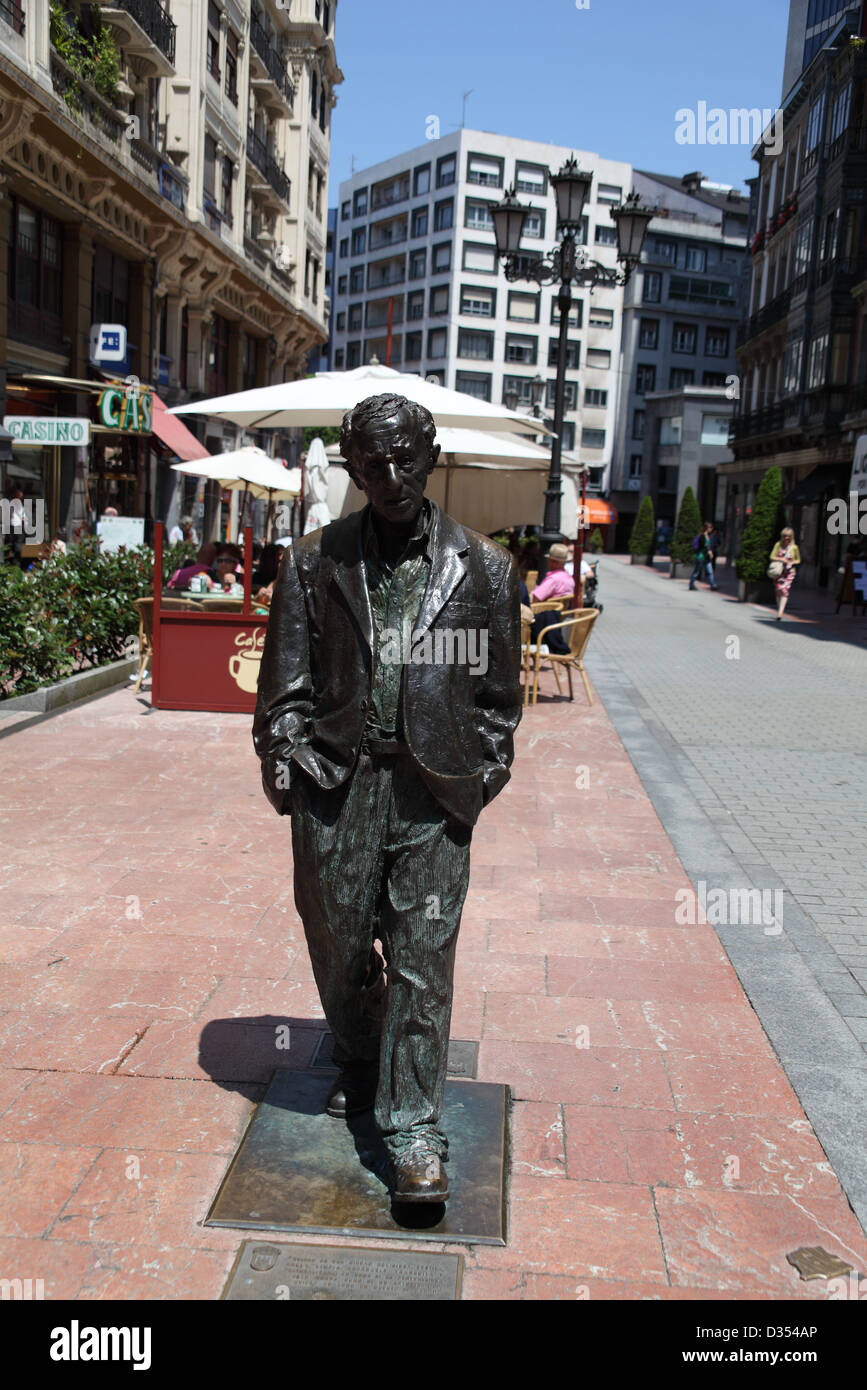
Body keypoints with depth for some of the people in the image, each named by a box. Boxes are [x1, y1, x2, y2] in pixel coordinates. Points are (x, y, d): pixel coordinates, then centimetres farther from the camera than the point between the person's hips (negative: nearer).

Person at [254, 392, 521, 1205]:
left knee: (423, 959, 0)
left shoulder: (482, 568, 2)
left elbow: (498, 691, 8)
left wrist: (482, 775, 4)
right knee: (338, 944, 15)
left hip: (434, 790, -1)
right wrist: (286, 770, -1)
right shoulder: (314, 563, 3)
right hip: (336, 782, 2)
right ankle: (357, 1061, 43)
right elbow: (284, 687, 6)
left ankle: (414, 1134, 11)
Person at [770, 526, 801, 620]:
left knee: (785, 591, -14)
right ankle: (779, 610, 19)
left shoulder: (794, 547, 1)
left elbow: (798, 560, 12)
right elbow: (772, 556, 2)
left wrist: (792, 562, -9)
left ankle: (780, 613, -21)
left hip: (789, 572, -2)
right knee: (778, 591, 2)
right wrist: (781, 559, -15)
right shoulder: (778, 545, 3)